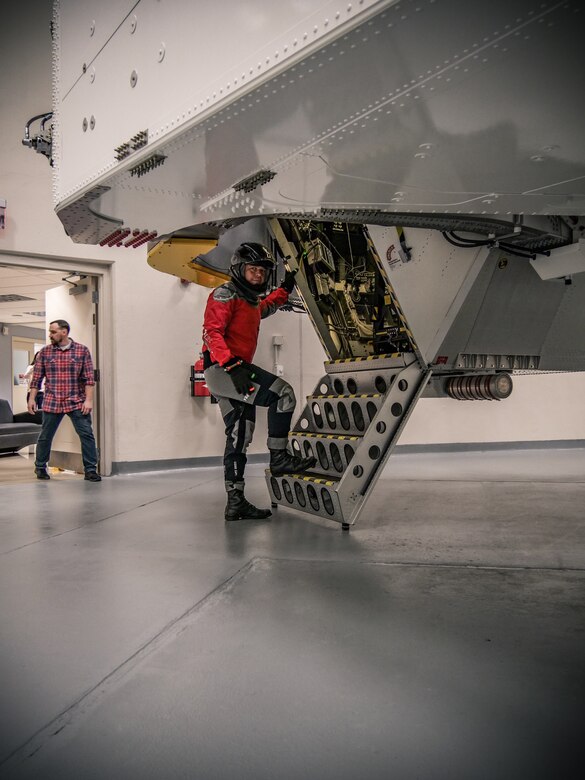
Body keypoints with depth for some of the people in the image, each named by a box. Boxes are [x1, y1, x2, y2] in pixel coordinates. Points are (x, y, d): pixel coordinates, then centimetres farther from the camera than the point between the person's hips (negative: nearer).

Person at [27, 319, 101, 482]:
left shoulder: (82, 351, 0)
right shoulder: (45, 352, 6)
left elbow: (89, 378, -2)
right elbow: (36, 378, 9)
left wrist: (89, 400, -9)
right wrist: (32, 398, 5)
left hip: (77, 403, -1)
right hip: (51, 403, 2)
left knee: (87, 435, -6)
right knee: (45, 437, 9)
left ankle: (90, 470, 3)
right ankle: (40, 468, 29)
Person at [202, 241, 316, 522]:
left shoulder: (249, 299, 22)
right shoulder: (225, 294, -6)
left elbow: (263, 308, 48)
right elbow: (212, 332, -19)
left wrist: (285, 288, 42)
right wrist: (231, 364, -31)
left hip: (235, 371, 10)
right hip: (221, 369, -10)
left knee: (240, 436, 9)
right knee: (283, 393, -18)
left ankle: (235, 501, 14)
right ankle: (279, 457, -10)